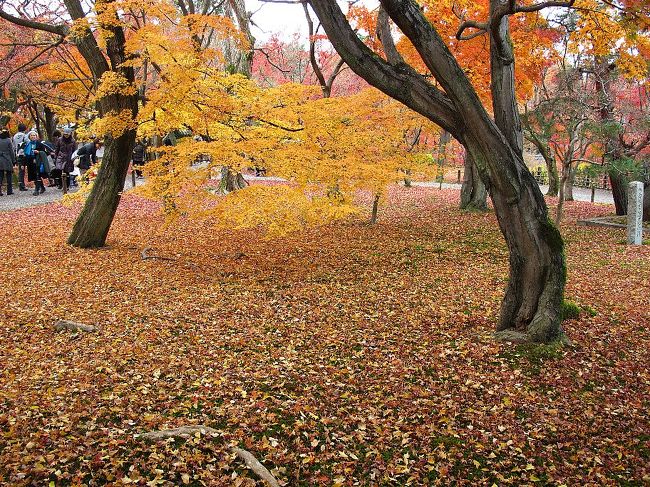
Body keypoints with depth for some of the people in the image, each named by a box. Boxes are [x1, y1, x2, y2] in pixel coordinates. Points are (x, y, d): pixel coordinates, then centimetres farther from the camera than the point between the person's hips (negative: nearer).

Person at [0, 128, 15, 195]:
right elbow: (12, 151, -5)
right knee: (9, 175, 7)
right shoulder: (8, 140, -7)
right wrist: (13, 161, 2)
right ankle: (9, 190, 8)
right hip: (8, 161, -3)